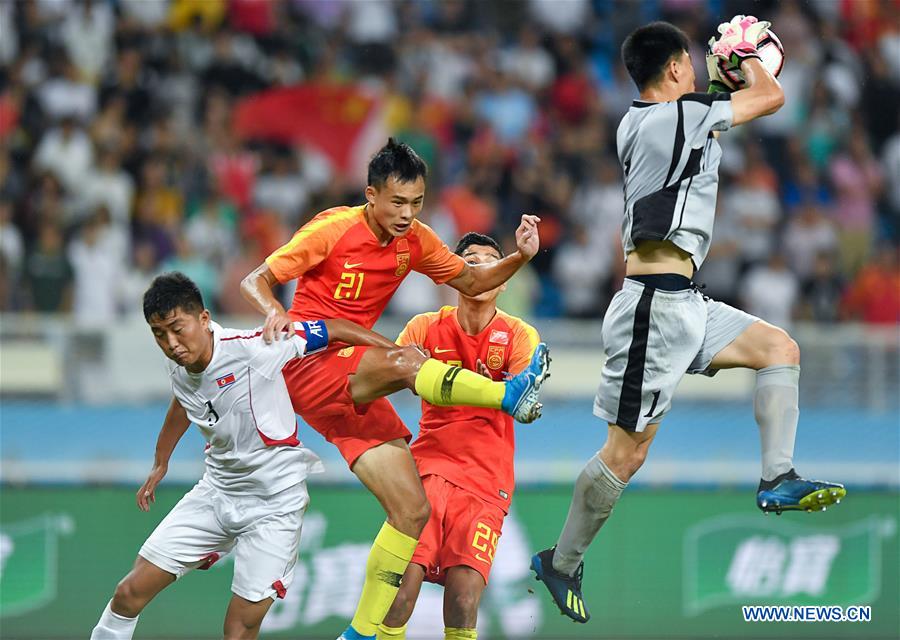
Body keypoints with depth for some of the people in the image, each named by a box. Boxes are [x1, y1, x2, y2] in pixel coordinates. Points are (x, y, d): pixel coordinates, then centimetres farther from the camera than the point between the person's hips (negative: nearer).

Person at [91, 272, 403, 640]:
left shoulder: (252, 349, -25)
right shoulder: (179, 367, -5)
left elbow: (334, 329, -15)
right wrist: (161, 464, 33)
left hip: (273, 503, -6)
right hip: (217, 490, 6)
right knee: (131, 592, 1)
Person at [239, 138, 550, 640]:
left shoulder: (415, 241, 5)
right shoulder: (334, 230, -11)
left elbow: (471, 281, 18)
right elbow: (255, 281, -9)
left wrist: (520, 257, -1)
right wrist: (275, 313, -32)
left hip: (354, 389, 6)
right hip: (307, 369, -6)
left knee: (413, 511, -4)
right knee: (405, 360, -36)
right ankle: (510, 395, -44)